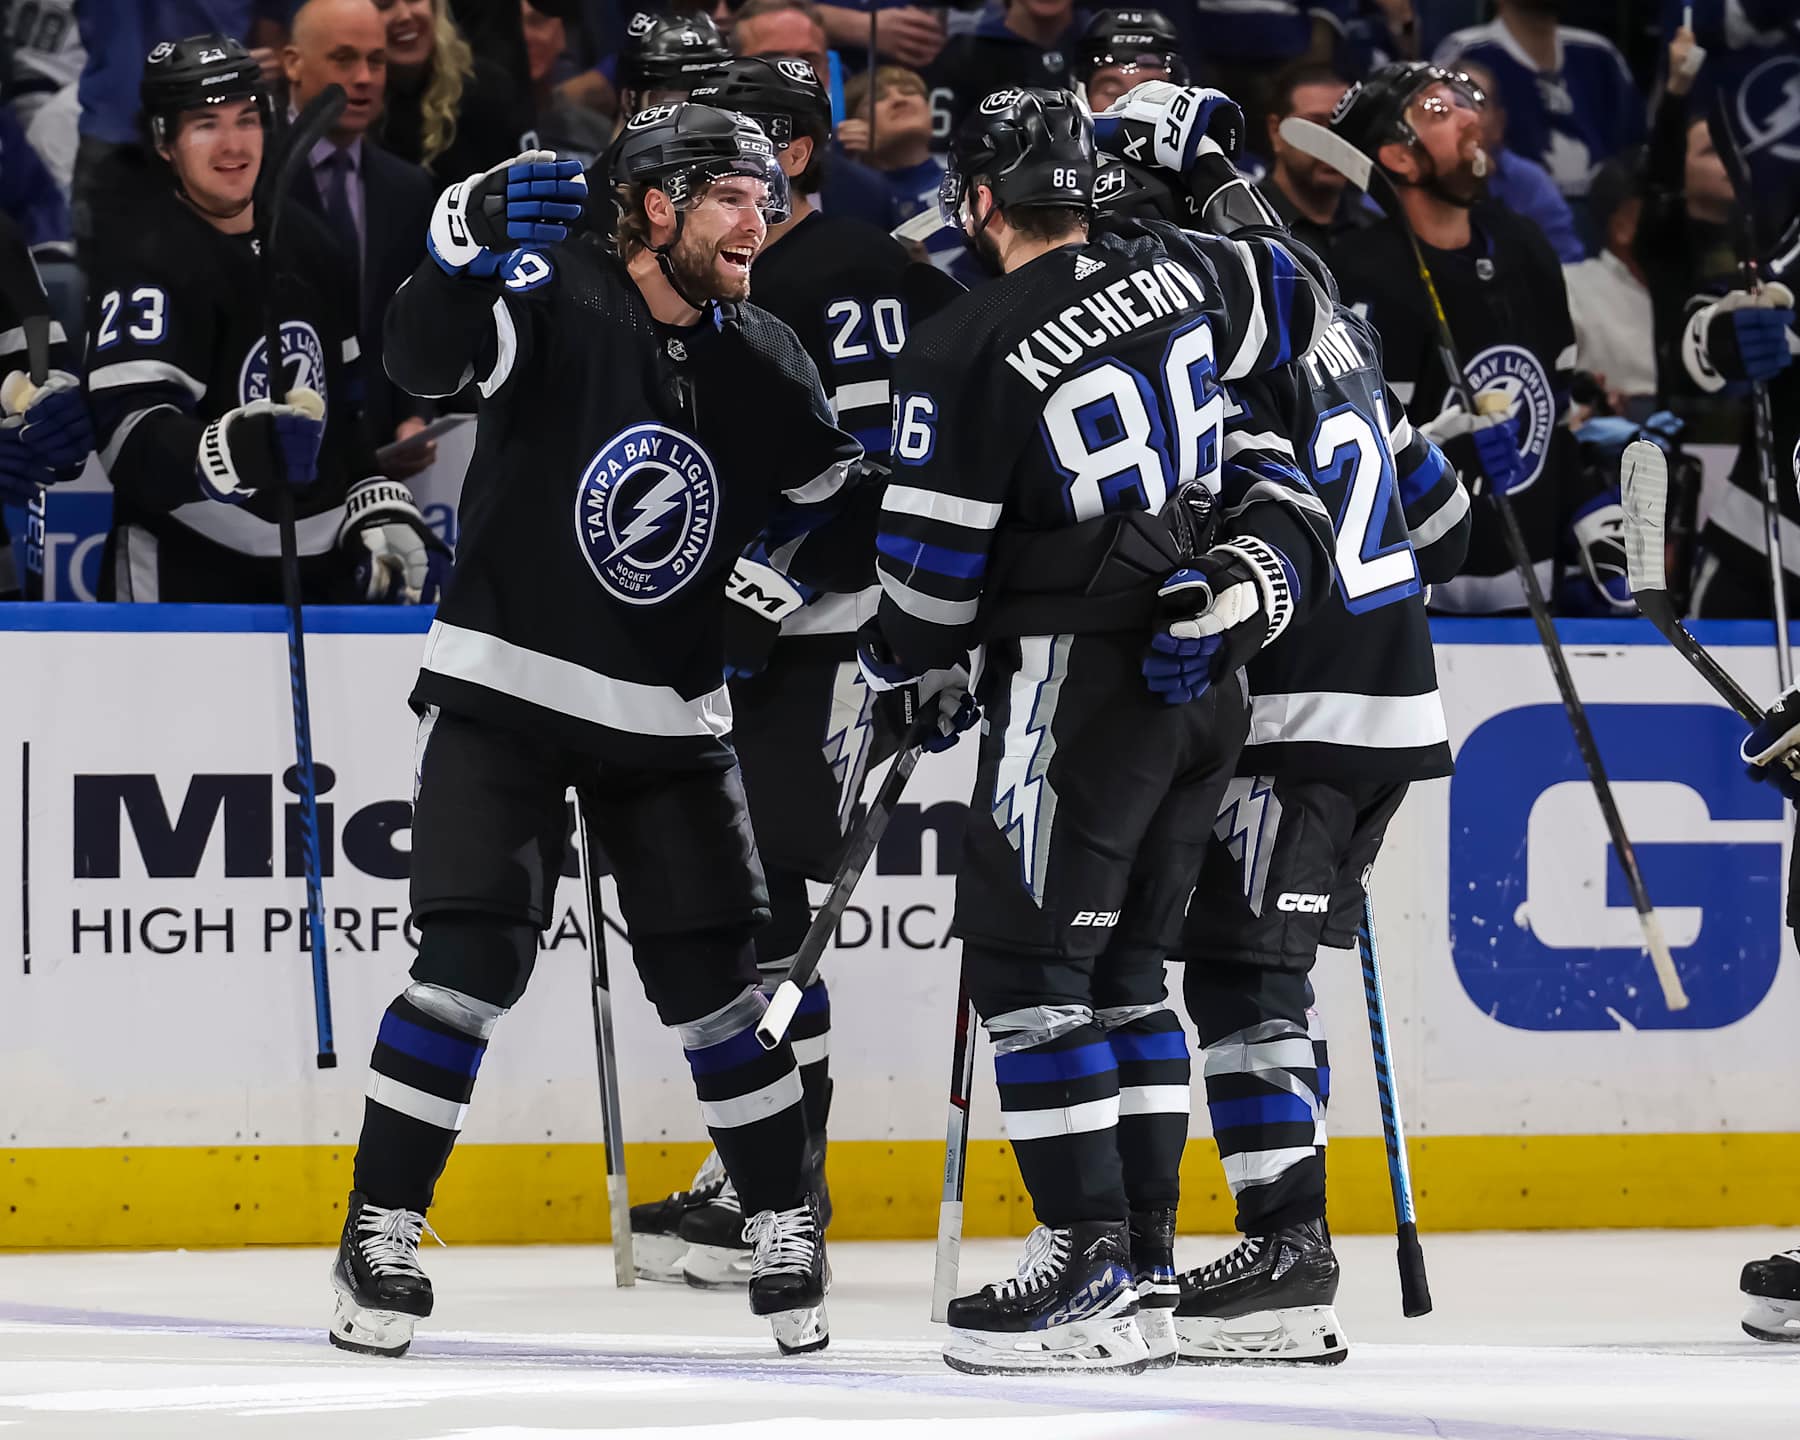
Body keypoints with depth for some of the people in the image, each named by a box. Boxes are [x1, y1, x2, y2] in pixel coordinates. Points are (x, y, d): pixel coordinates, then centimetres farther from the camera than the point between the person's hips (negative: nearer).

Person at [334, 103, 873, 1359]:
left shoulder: (766, 366, 3)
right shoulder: (554, 301, -12)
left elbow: (830, 539, 13)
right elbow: (425, 355, -33)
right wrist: (472, 245, -49)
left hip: (667, 715, 4)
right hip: (505, 690, -4)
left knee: (712, 972, 1)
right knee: (476, 958, -13)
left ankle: (787, 1229, 16)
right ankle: (382, 1232, -4)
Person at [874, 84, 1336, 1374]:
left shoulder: (964, 354, -13)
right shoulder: (1178, 269, 3)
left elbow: (930, 566, -8)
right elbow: (1300, 311, 25)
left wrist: (905, 681, 10)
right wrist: (1210, 182, 37)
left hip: (1078, 680, -7)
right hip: (1207, 681, 7)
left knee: (1026, 958, -3)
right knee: (1122, 966, 14)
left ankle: (1089, 1267, -10)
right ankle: (1144, 1259, 12)